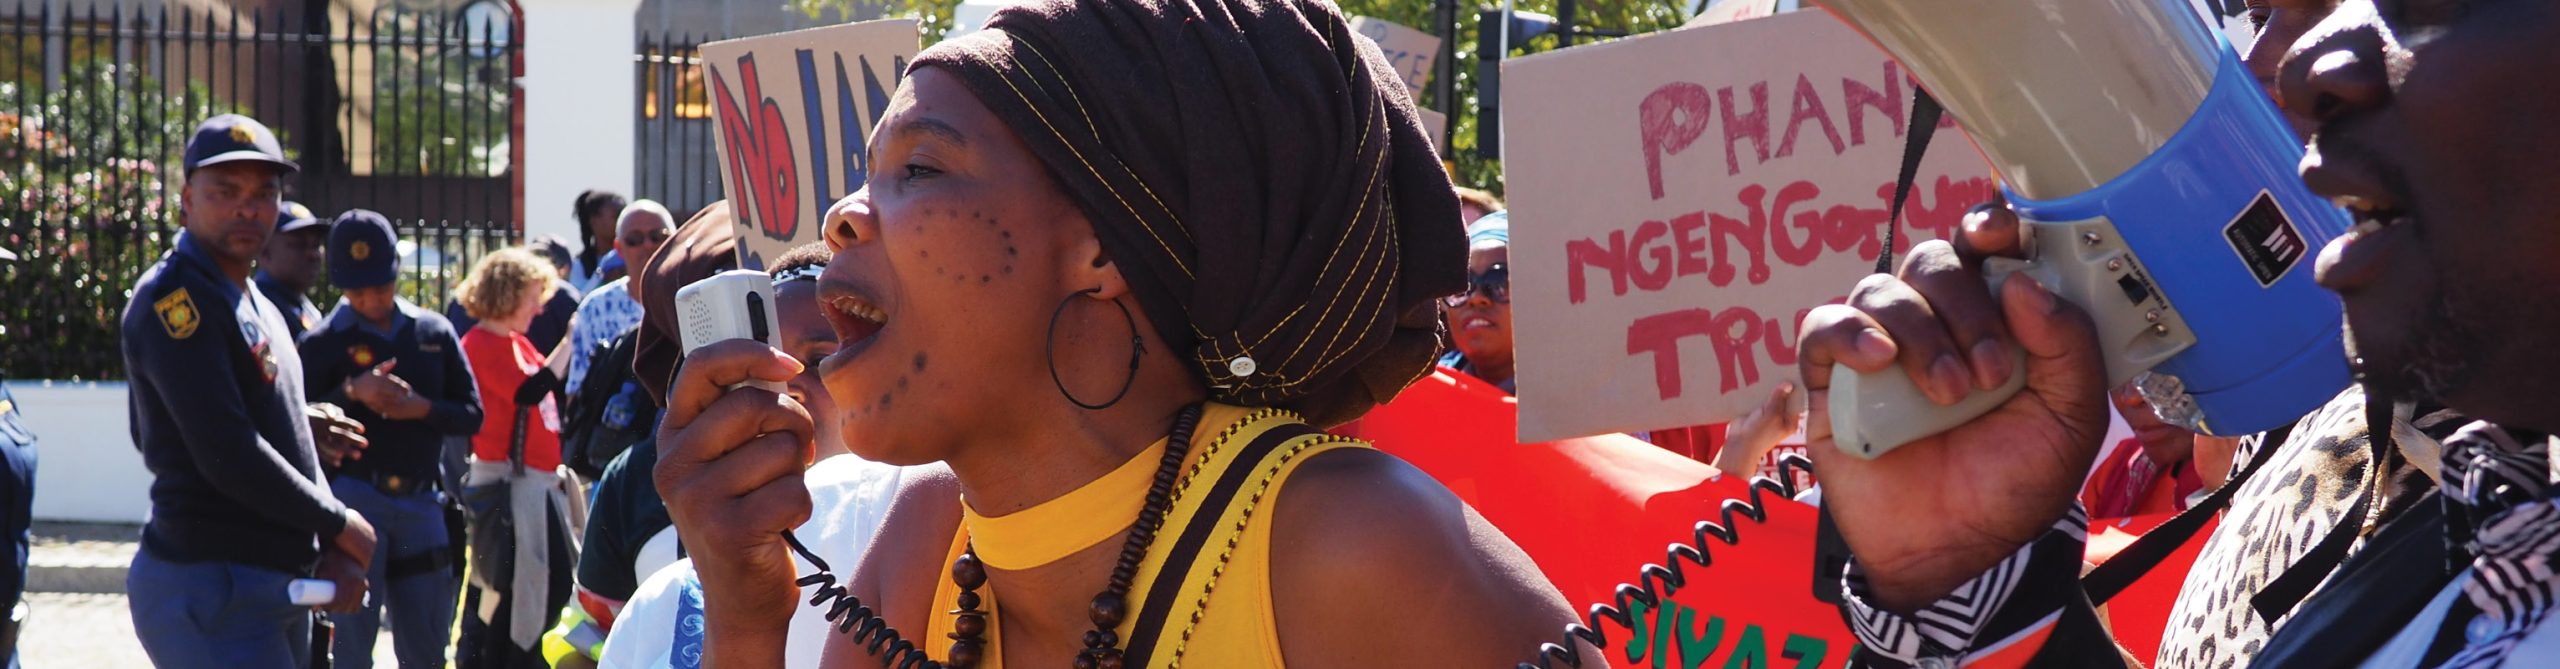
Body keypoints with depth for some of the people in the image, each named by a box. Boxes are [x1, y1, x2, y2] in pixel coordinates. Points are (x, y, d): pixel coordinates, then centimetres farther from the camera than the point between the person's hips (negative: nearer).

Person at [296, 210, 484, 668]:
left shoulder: (435, 333, 12)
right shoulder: (324, 343, 2)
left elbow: (471, 415, 11)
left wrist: (422, 408, -9)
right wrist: (351, 393, -19)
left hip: (421, 503, 3)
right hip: (355, 499, -3)